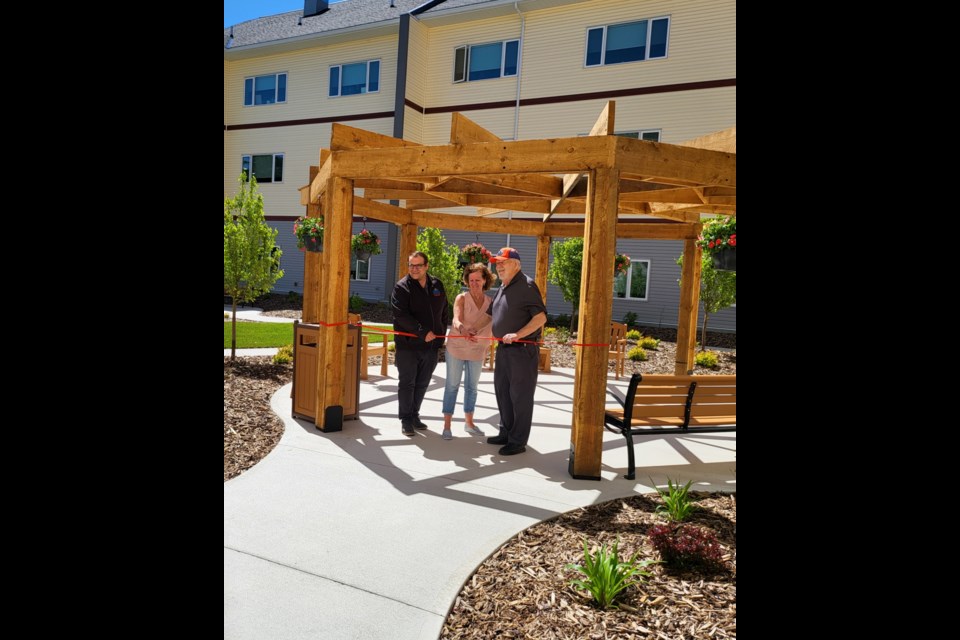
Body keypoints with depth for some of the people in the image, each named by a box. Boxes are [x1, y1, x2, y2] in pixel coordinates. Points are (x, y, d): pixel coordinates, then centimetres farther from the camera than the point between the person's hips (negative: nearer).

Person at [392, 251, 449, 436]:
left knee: (422, 384, 13)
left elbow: (444, 313, 18)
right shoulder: (402, 287, -6)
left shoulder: (437, 285, 10)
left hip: (431, 345, 5)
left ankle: (414, 414, 27)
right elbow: (401, 315, -17)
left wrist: (440, 336, 10)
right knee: (407, 383, 3)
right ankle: (406, 419, 13)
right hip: (408, 345, -5)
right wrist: (423, 332, -21)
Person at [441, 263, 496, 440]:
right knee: (452, 385, 3)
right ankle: (447, 424, 10)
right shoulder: (461, 298, -8)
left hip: (477, 351, 3)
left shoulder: (490, 303, 1)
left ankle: (469, 422, 28)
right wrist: (463, 330, -46)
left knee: (472, 386, 14)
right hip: (456, 348, -3)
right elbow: (456, 320, -24)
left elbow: (492, 327, -3)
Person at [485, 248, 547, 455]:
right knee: (502, 391, 17)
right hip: (504, 349, 9)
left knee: (520, 395, 0)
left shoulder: (526, 285, -13)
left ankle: (518, 442, 11)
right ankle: (506, 433, 31)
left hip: (523, 350, -9)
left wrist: (518, 334, -27)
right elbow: (490, 314, 23)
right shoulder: (503, 288, 15)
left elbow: (541, 317, -19)